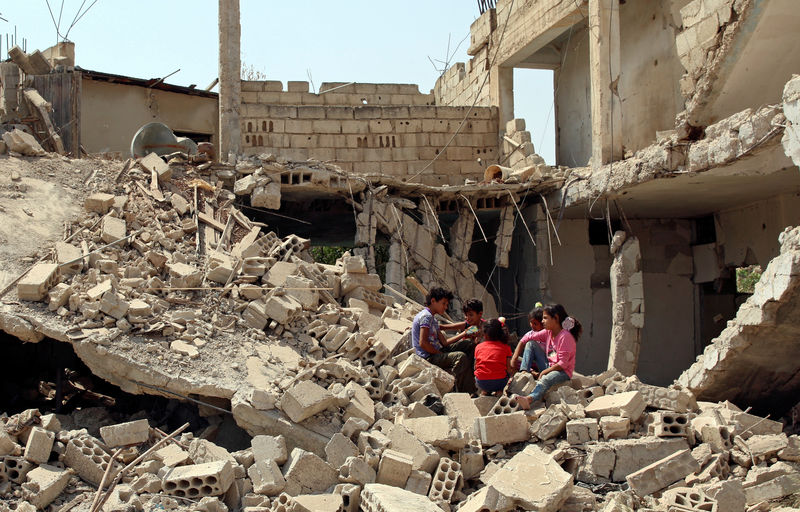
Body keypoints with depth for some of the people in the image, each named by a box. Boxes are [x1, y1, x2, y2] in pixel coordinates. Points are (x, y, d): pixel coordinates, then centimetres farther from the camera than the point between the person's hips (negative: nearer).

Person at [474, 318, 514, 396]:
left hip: (482, 383, 1)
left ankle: (484, 391, 9)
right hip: (499, 382, -1)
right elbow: (509, 369, 2)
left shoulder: (478, 347, 12)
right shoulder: (506, 347, 8)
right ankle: (499, 391, 8)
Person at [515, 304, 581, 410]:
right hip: (548, 367, 8)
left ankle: (529, 399, -69)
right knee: (531, 344, -1)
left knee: (546, 379, -42)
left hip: (563, 371, -8)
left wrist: (543, 372, -18)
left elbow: (563, 364, -20)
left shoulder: (565, 337, -16)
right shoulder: (548, 333, 7)